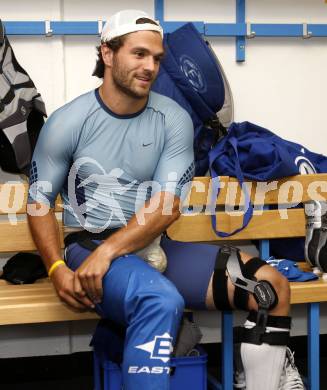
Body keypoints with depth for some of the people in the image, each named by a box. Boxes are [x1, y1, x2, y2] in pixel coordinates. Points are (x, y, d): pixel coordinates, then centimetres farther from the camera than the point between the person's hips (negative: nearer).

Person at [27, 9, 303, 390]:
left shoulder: (174, 120, -1)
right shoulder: (67, 123, -6)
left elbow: (167, 206, -9)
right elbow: (38, 201, 1)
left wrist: (107, 252, -23)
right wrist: (58, 270, -14)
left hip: (154, 246, 4)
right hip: (89, 246, -4)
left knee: (272, 287, -10)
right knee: (161, 301, -38)